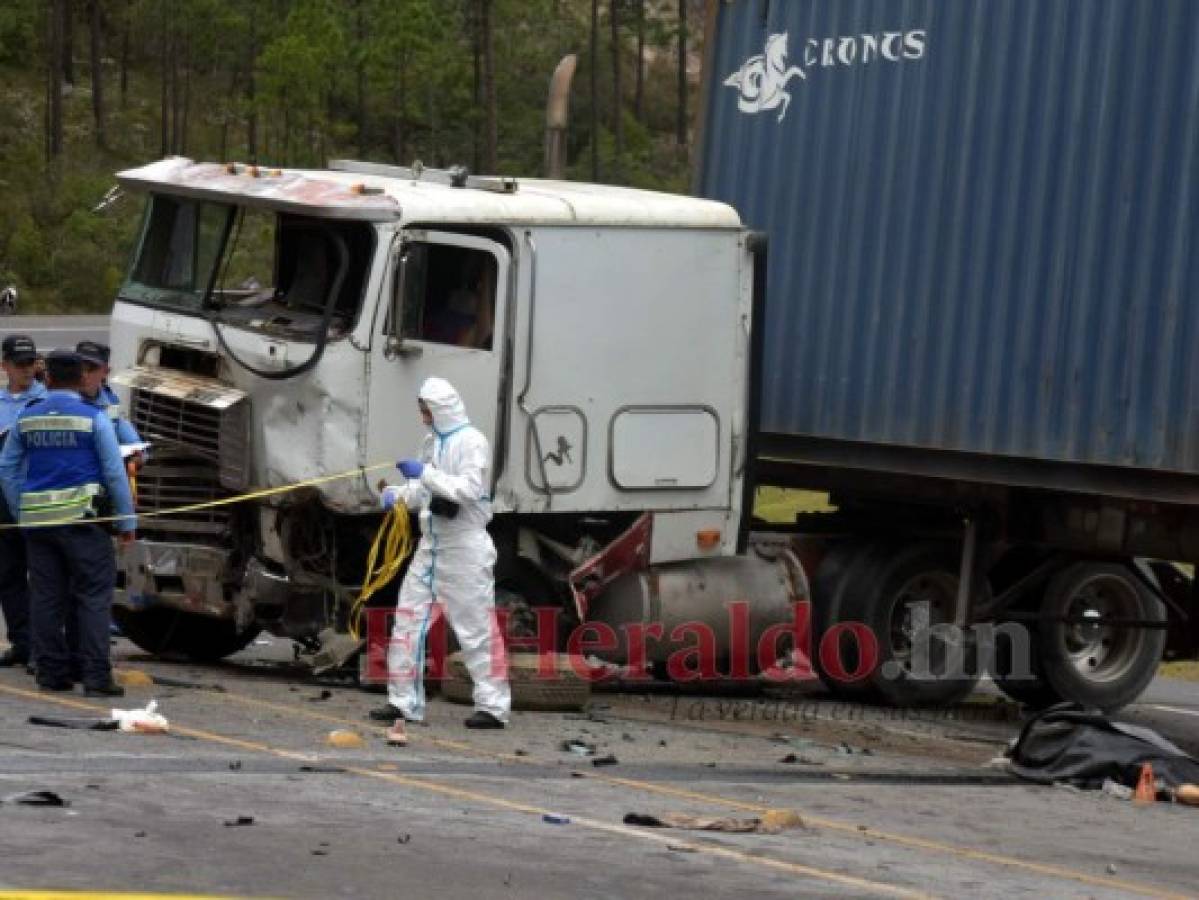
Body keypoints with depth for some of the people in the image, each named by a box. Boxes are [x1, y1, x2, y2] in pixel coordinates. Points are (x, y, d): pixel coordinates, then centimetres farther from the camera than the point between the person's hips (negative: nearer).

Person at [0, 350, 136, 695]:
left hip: (38, 521, 4)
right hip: (81, 518, -4)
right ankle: (96, 676, -9)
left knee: (46, 598, 9)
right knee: (93, 597, -2)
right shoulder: (93, 419, -5)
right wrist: (127, 521, 1)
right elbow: (114, 473, -6)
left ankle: (52, 673, 10)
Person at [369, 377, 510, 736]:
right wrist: (398, 494, -3)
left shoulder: (472, 442, -11)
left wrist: (425, 473, -22)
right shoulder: (433, 441, 11)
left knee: (476, 625, -5)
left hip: (465, 546, -8)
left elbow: (470, 489, -21)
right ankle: (405, 702, 13)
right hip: (432, 544, 8)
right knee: (409, 617, 7)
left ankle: (493, 706, 1)